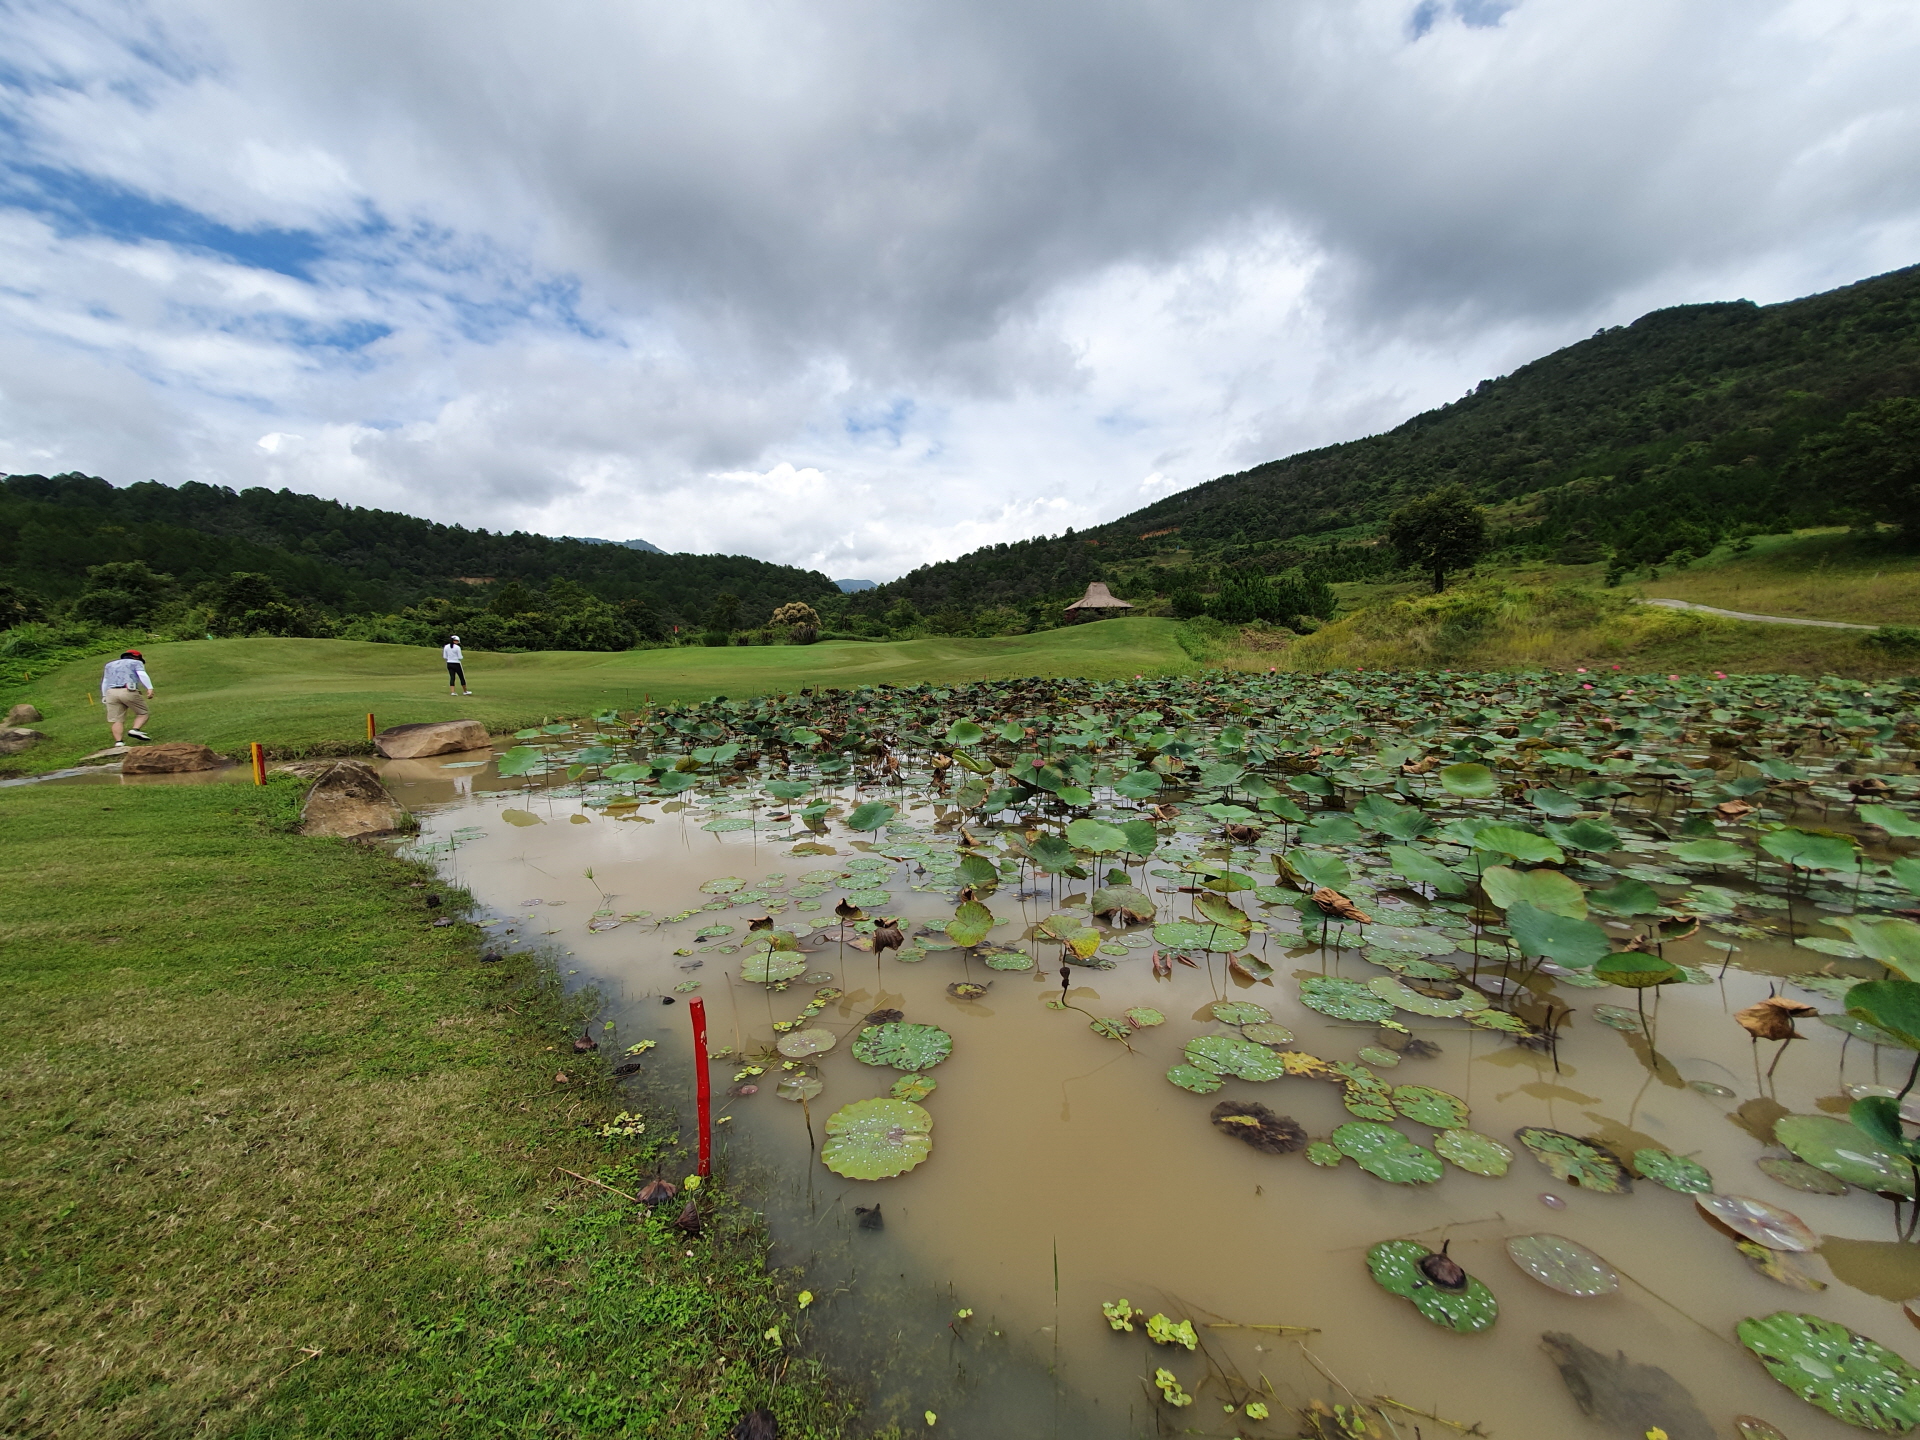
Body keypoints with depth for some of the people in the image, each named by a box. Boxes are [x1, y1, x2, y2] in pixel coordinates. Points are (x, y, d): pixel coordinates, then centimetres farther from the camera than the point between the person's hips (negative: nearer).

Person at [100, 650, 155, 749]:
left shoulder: (110, 664, 29)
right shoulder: (136, 663, 13)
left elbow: (104, 682, 28)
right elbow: (142, 675, -5)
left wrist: (104, 696, 33)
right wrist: (150, 688, -14)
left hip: (111, 692, 5)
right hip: (128, 691, -5)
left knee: (116, 720, 1)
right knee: (142, 713, 6)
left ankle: (119, 742, -9)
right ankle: (136, 729, -17)